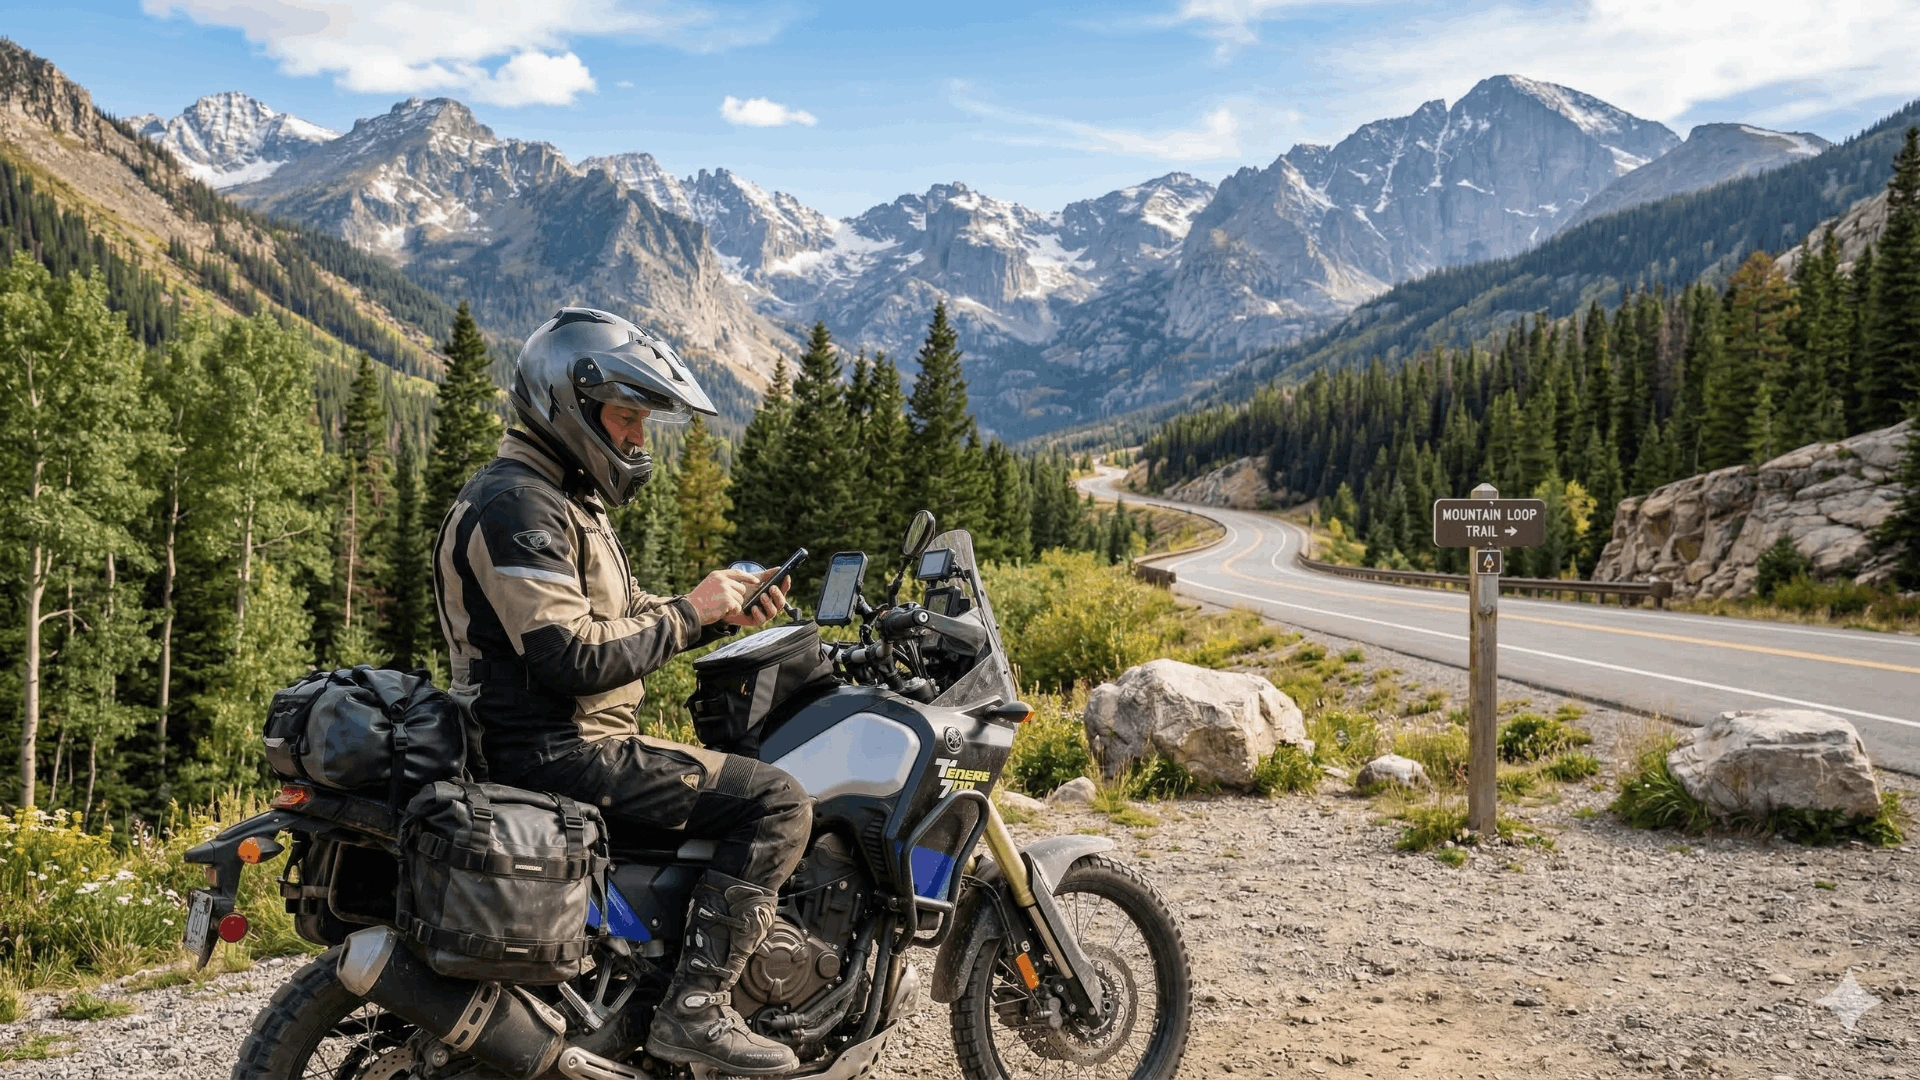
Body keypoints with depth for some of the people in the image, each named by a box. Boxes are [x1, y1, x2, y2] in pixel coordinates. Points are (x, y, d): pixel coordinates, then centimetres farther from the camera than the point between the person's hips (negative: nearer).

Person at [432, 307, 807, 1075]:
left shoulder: (563, 498, 18)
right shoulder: (516, 506, -17)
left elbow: (617, 620, 18)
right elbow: (572, 656, -25)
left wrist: (725, 615, 4)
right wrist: (688, 614, -16)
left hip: (565, 741, 11)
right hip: (555, 752, -11)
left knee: (737, 782, 25)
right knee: (777, 803, -15)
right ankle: (694, 1008, -13)